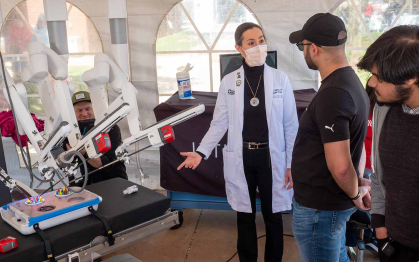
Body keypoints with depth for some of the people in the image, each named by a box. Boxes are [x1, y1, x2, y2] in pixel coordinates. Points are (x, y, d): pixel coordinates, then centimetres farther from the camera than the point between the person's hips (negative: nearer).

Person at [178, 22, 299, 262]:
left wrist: (292, 164, -3)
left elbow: (291, 126, -1)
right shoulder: (228, 82, -2)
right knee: (245, 216, 14)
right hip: (241, 159, 1)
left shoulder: (280, 79, -4)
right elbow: (219, 123, 1)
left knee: (273, 216, 12)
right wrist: (201, 152, -12)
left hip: (271, 157, -1)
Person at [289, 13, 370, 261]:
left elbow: (340, 166, -30)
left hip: (319, 206, -9)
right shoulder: (351, 81, 5)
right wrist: (358, 185, 10)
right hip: (331, 201, 9)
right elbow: (353, 142, 14)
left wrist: (354, 193, -12)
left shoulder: (332, 94, -27)